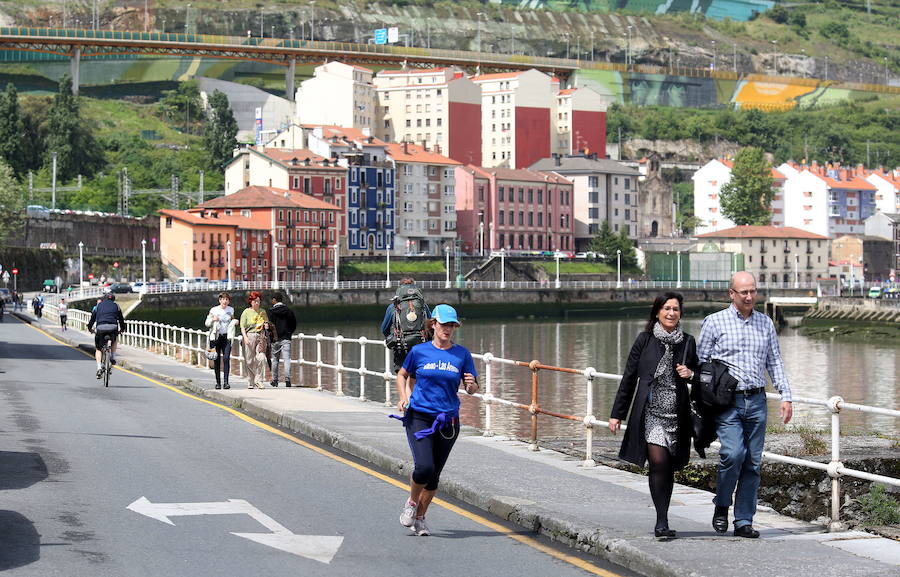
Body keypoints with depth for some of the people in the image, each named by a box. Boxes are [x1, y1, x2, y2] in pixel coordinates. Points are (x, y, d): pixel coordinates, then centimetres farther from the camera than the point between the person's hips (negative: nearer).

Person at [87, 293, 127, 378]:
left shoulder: (98, 305, 21)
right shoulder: (116, 306, 21)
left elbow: (92, 317, 25)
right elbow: (121, 318, 28)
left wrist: (89, 328, 39)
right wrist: (122, 329, 42)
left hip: (101, 327, -1)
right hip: (113, 328, 1)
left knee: (98, 349, 12)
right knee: (114, 340, 35)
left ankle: (99, 368, -4)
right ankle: (113, 357, 21)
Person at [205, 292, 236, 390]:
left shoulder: (231, 310, 10)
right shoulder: (214, 310, 1)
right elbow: (207, 323, 3)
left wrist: (235, 321, 5)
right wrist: (213, 320, -16)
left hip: (227, 337, 1)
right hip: (216, 337, -1)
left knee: (226, 358, -13)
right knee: (217, 360, 1)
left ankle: (226, 382, -14)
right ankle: (218, 382, 10)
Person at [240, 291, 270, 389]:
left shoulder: (262, 312, 14)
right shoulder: (246, 312, 2)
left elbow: (267, 322, 27)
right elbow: (242, 327, -1)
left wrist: (266, 325, 4)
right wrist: (245, 337, -14)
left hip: (261, 337, 2)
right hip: (249, 336, -2)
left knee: (261, 358, -13)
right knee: (250, 361, 0)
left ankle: (259, 381, -8)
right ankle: (251, 382, 11)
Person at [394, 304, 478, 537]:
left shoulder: (462, 354, 3)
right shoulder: (419, 351, 0)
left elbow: (472, 388, 5)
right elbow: (402, 375, 16)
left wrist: (471, 385, -18)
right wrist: (403, 396, -1)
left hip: (448, 420, 2)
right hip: (418, 417, -2)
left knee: (434, 475, 7)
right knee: (424, 467, -18)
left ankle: (420, 518, 25)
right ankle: (412, 502, 12)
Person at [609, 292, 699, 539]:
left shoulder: (688, 342, 8)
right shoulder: (645, 340, 2)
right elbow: (629, 377, 5)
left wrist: (691, 374, -5)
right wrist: (617, 414, 4)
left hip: (677, 414, 3)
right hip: (650, 412, -3)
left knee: (669, 468, 7)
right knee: (659, 462, -17)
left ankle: (661, 522, 19)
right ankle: (662, 522, -14)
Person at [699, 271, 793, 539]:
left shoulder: (765, 323, 13)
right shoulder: (714, 322, 2)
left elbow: (775, 363, 17)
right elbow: (701, 364, 4)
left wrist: (786, 396, 7)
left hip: (756, 401, 4)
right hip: (727, 401, -4)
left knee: (753, 462, 2)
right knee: (733, 453, -20)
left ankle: (744, 521, 9)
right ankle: (721, 506, 3)